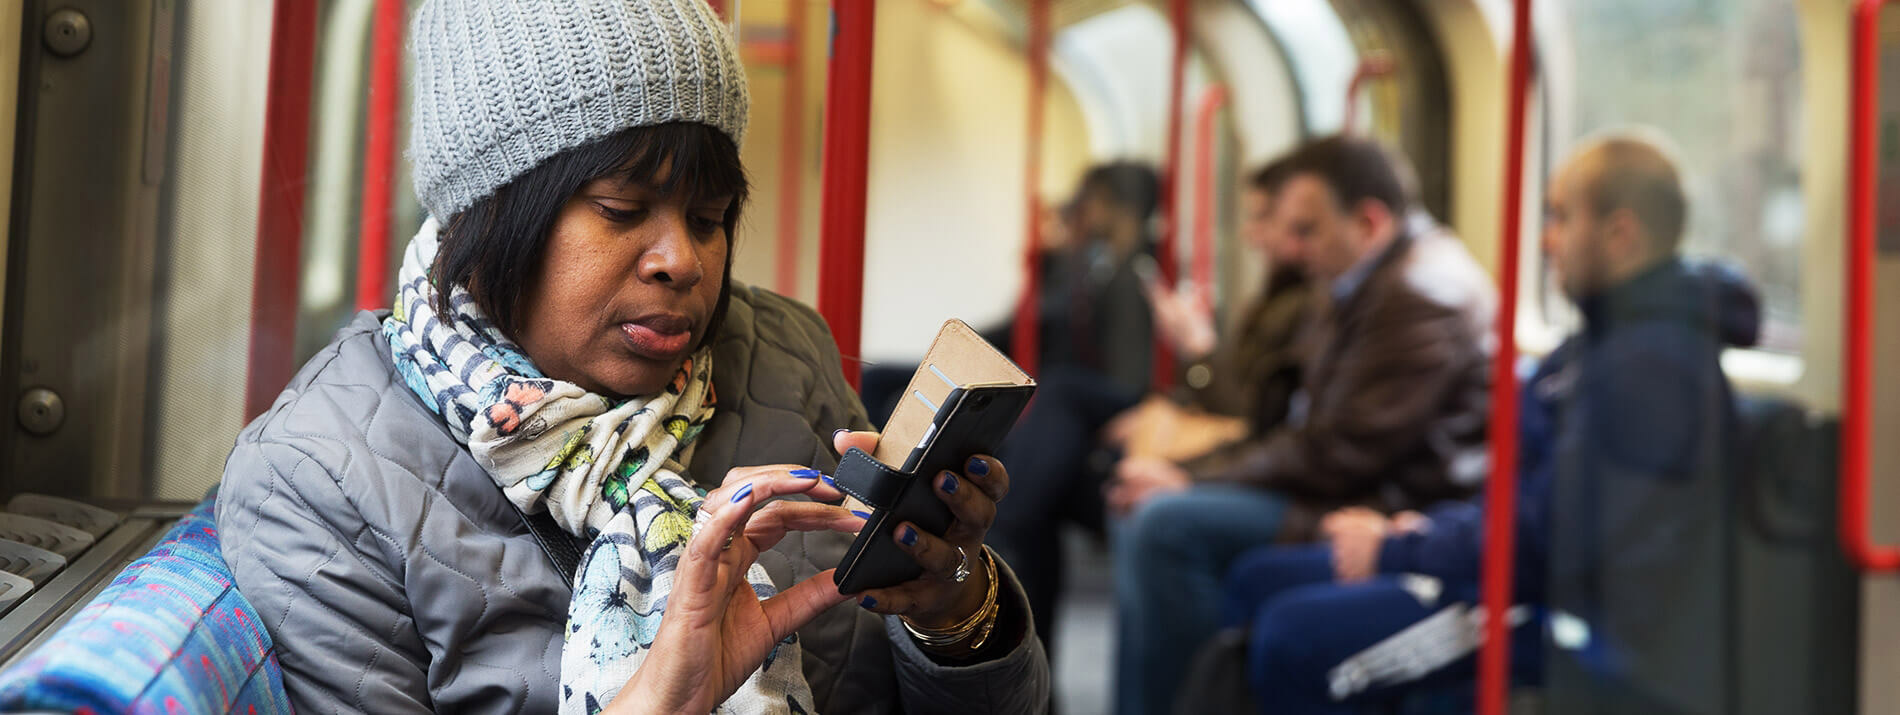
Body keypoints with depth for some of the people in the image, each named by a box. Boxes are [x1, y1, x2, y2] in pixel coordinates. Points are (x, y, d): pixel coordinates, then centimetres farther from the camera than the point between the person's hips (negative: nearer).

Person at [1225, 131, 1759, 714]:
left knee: (1292, 637, -23)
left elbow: (1542, 537, -23)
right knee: (1259, 582, 7)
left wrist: (1394, 549, -12)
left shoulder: (1648, 364, -21)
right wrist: (1422, 529, 7)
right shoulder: (1609, 336, 14)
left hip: (1564, 606, -11)